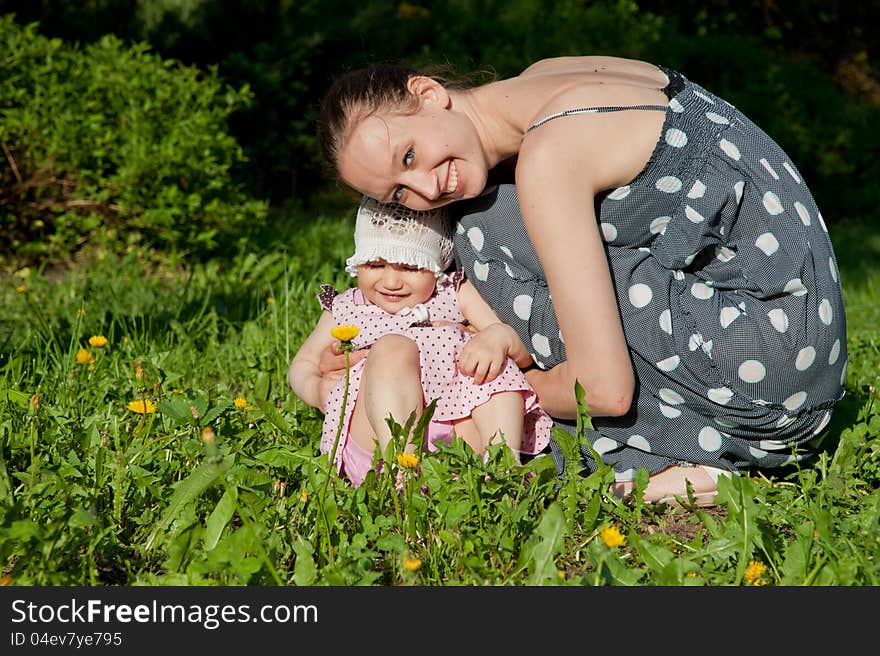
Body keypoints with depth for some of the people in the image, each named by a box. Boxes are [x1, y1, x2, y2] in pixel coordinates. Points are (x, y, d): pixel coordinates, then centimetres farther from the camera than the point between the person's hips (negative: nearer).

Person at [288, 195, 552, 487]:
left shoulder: (457, 296, 14)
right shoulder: (345, 310, 17)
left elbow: (525, 353, 7)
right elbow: (304, 363, 27)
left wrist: (499, 336, -19)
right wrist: (318, 390, 2)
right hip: (375, 445, -1)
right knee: (392, 348, -25)